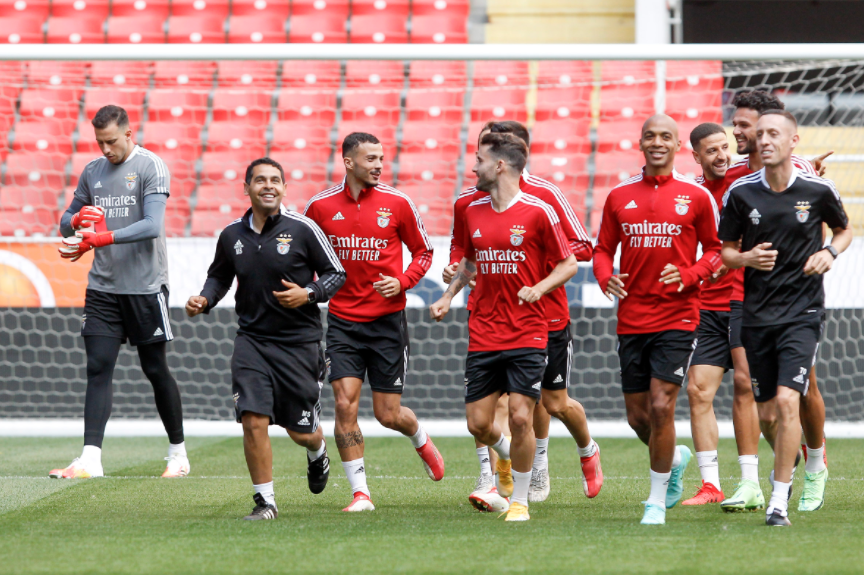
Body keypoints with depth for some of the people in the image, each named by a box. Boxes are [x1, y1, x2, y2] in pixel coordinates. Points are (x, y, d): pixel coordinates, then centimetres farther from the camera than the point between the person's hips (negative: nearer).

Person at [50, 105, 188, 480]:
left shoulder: (150, 168, -7)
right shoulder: (92, 172, 12)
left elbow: (152, 226, -20)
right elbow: (67, 224, 18)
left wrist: (102, 237, -29)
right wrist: (78, 220, -7)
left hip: (145, 286, -5)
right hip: (102, 287, 5)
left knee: (155, 369, 3)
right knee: (98, 368, -5)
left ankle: (178, 452, 19)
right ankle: (90, 459, -11)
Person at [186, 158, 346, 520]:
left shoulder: (302, 230, -6)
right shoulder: (232, 235, 4)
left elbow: (336, 274, 1)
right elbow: (219, 276, 21)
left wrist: (309, 294, -16)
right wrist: (204, 301, 1)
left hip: (299, 342, -2)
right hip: (252, 339, 2)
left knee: (301, 432, 7)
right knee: (253, 421, -14)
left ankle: (317, 452, 45)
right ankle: (265, 501, -1)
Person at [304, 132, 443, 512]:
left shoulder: (397, 204, -2)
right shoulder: (321, 206, 0)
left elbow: (423, 252, 8)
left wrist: (402, 282, -9)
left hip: (387, 320, -1)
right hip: (343, 321, 1)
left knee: (388, 414, 3)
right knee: (345, 403, -12)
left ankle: (421, 440, 38)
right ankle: (359, 492, -3)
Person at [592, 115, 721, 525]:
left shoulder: (696, 197, 0)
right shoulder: (620, 196, 8)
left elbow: (716, 249, 5)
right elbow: (603, 248, 14)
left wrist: (688, 276, -13)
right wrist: (606, 277, -7)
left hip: (677, 317, -3)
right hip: (632, 318, 3)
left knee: (661, 407, -12)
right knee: (638, 417, 6)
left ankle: (657, 500, 2)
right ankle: (675, 458, 39)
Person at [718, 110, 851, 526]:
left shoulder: (818, 190, -3)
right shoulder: (740, 193, 0)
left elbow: (844, 230, 15)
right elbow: (724, 251, 9)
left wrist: (830, 252, -5)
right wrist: (747, 258, -13)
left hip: (802, 313, -3)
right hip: (757, 315, 3)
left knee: (787, 401, -18)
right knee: (767, 410, 8)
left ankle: (779, 500, -11)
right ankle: (813, 467, 38)